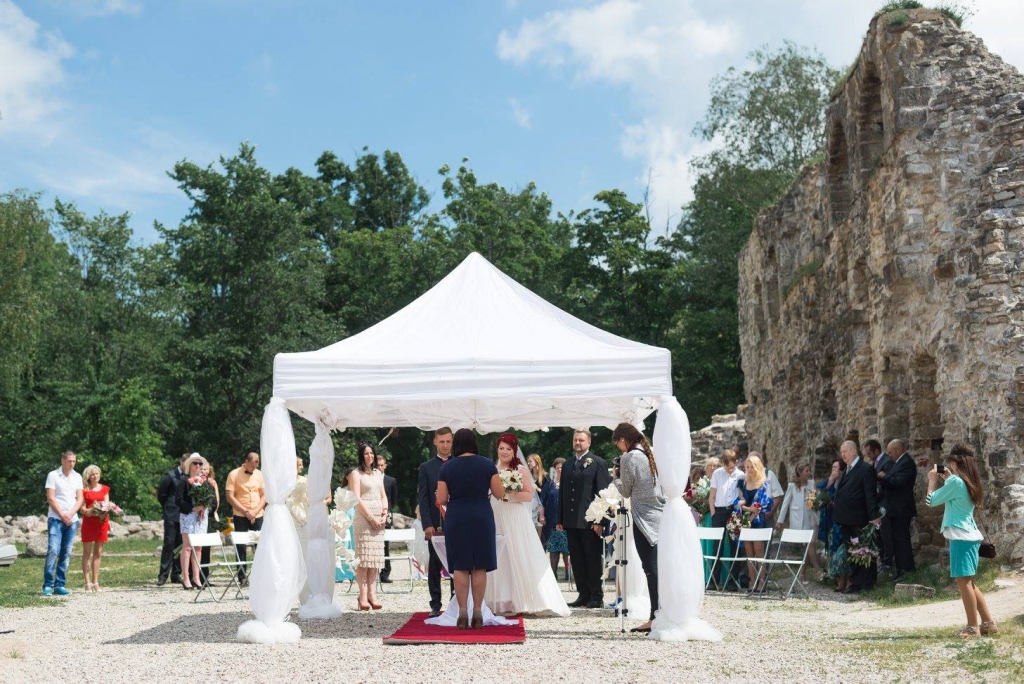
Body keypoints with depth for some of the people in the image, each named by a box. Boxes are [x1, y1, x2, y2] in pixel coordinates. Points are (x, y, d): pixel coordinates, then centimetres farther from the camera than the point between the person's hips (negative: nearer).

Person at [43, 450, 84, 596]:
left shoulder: (77, 477, 11)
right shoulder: (53, 475, -1)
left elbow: (80, 499, 8)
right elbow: (50, 499, -5)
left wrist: (70, 514, -6)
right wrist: (62, 515, -9)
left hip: (72, 520, 4)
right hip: (56, 519, -4)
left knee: (66, 553, 3)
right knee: (53, 550, -12)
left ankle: (60, 585, 6)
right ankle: (47, 585, -9)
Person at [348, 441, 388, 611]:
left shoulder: (378, 473, 18)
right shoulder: (356, 473, -1)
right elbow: (357, 499, -8)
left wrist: (384, 514, 2)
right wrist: (371, 518, -12)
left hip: (379, 519, 6)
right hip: (363, 518, -6)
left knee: (375, 558, 2)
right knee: (364, 558, -8)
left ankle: (372, 594, 2)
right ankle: (363, 596, -8)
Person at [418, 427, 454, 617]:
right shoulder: (426, 468, 6)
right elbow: (422, 498, 1)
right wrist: (427, 525, -9)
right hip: (435, 525, 0)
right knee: (434, 566, 3)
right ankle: (435, 606, 8)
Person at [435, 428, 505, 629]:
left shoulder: (446, 467, -2)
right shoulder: (487, 464, -2)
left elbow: (441, 500, -3)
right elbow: (499, 493, 0)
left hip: (456, 520, 0)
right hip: (481, 518, 0)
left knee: (460, 567, 4)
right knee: (479, 567, 6)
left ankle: (463, 613, 1)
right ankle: (477, 613, 6)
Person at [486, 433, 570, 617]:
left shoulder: (521, 470, -1)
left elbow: (529, 495, -6)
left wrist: (511, 493, -17)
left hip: (516, 520, -4)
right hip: (496, 519, 4)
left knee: (520, 558, -5)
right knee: (500, 559, 3)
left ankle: (524, 601, -1)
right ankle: (503, 603, 7)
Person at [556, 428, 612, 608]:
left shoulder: (598, 463, -2)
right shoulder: (567, 465, 17)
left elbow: (602, 492, -7)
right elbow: (563, 493, 17)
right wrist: (559, 519, 10)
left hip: (590, 521, -6)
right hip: (571, 521, 6)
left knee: (593, 560, -1)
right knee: (577, 561, 8)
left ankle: (597, 596, 5)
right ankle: (583, 595, 14)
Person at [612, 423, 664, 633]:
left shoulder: (629, 458, -9)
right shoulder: (653, 453, 10)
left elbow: (626, 492, -1)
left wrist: (616, 478, 16)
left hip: (644, 519, -7)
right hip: (662, 515, 7)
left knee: (651, 569, -5)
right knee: (658, 567, 8)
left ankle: (655, 617, -5)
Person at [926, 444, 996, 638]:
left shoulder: (955, 481, -14)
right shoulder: (968, 482, 13)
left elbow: (931, 500, -8)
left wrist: (933, 480, 5)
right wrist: (946, 480, 20)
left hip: (960, 537, -9)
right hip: (970, 536, 9)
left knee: (963, 582, -6)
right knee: (968, 582, 14)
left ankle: (973, 627, -5)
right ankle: (988, 623, 15)